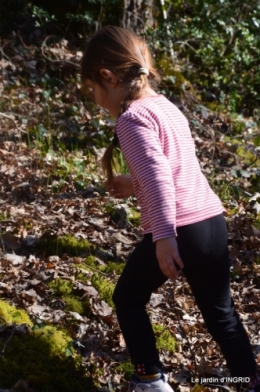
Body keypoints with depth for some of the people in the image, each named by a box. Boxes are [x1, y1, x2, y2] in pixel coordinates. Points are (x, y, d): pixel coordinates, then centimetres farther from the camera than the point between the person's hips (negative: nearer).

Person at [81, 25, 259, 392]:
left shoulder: (132, 118, -11)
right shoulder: (166, 106, 16)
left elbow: (157, 176, -23)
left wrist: (164, 236, -27)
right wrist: (133, 186, 29)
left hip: (178, 229, -8)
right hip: (213, 221, 8)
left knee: (128, 299, 17)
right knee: (221, 312, 20)